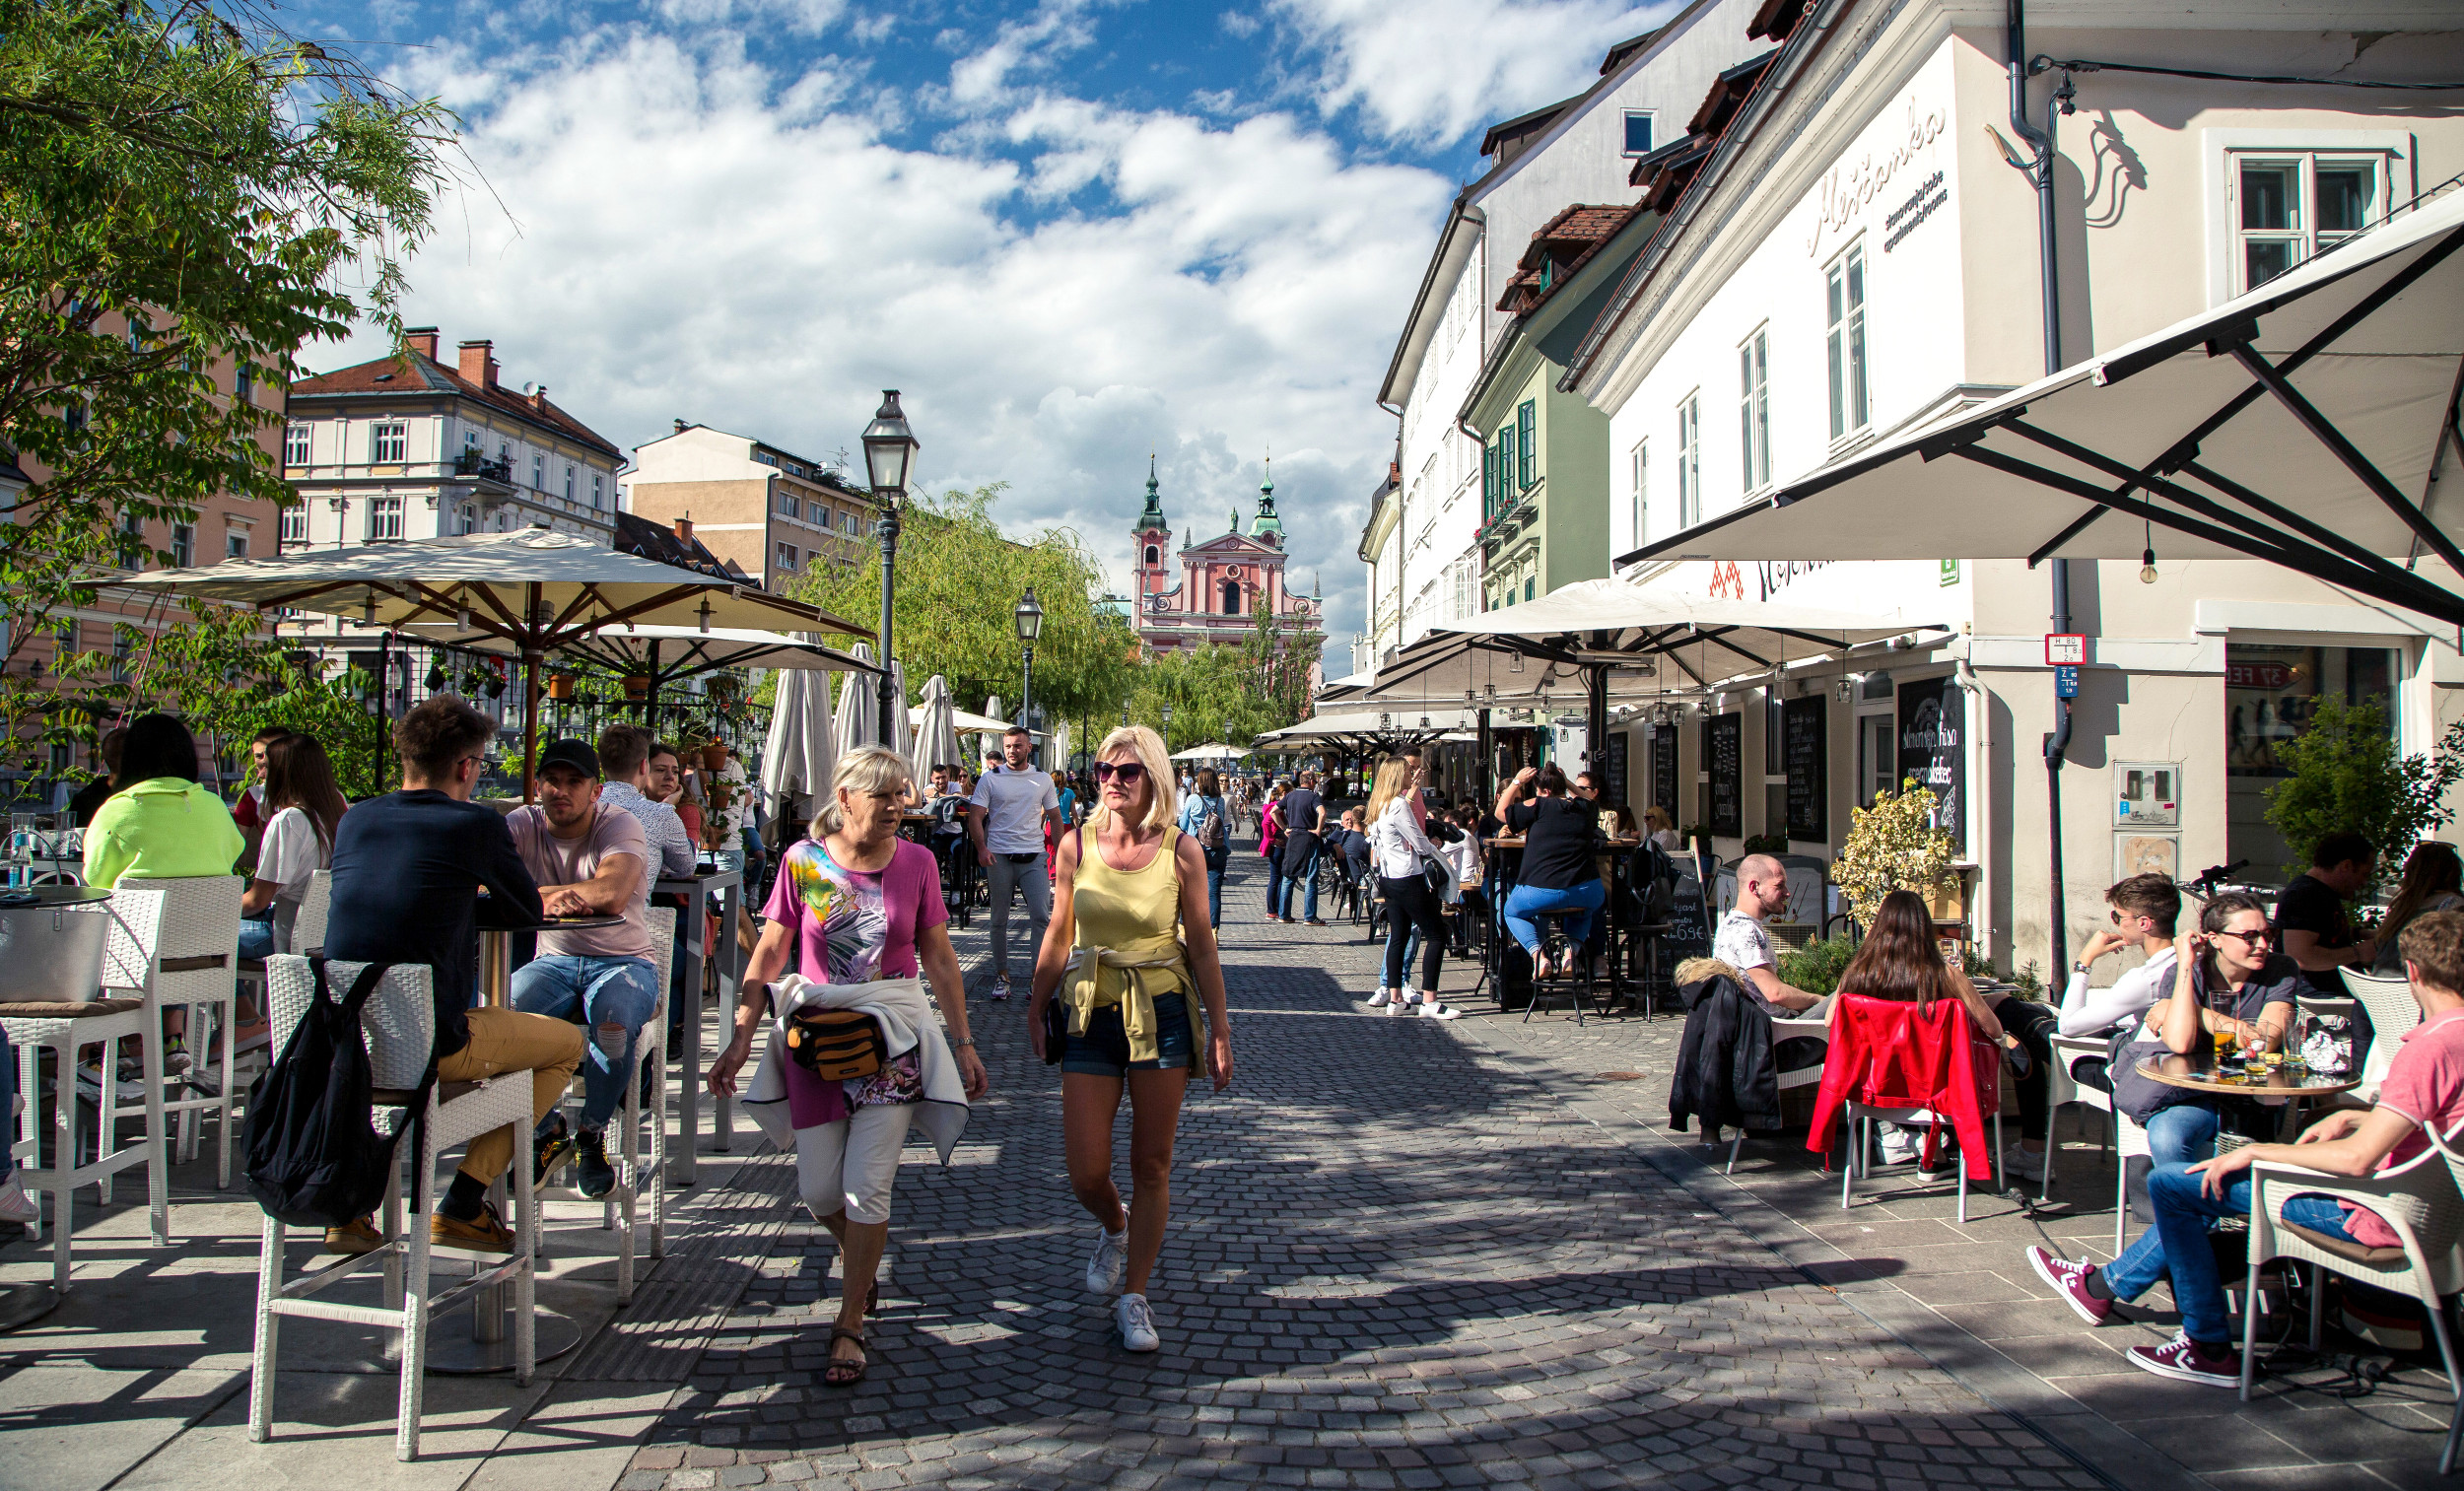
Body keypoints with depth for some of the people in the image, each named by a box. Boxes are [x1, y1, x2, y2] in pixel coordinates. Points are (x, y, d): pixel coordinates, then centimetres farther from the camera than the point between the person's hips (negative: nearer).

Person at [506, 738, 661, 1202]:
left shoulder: (621, 826, -9)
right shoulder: (525, 824, 1)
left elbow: (612, 895, -29)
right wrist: (548, 898, -36)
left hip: (624, 961, -3)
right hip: (555, 962, 3)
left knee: (615, 1024, -34)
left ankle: (592, 1136, -6)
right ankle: (549, 1133, -3)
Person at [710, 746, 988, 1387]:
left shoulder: (916, 862, -1)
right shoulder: (803, 860, -3)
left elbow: (938, 956, 4)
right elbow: (768, 956, 0)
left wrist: (962, 1043, 4)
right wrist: (740, 1039, -5)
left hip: (894, 1031, -1)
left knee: (867, 1183, -6)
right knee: (818, 1190, 4)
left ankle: (850, 1325, 8)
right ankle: (858, 1255, 38)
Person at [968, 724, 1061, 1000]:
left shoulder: (1043, 780, 9)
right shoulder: (991, 779, 3)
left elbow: (1055, 817, 14)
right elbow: (975, 817, -1)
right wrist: (981, 848, -17)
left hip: (1033, 857, 1)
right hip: (999, 857, -1)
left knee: (1041, 916, -9)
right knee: (1000, 920, 7)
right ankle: (1001, 975, 17)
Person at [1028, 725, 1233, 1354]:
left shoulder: (1181, 851, -6)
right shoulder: (1076, 846, -2)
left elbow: (1201, 948, 0)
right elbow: (1059, 935, 9)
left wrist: (1219, 1031, 1)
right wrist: (1036, 1008, 11)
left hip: (1162, 1014, -1)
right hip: (1091, 1017, 1)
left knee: (1151, 1168, 6)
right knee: (1086, 1176, 1)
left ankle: (1134, 1296, 23)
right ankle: (1114, 1228, 36)